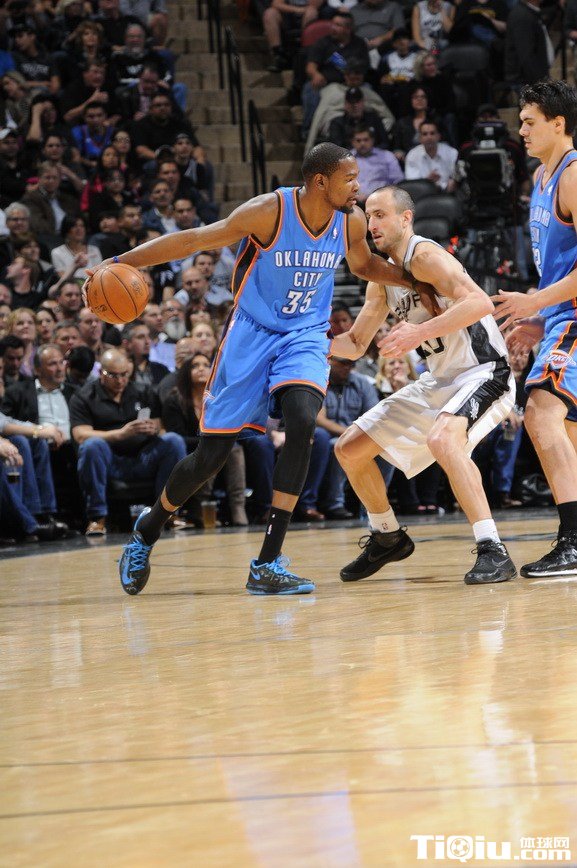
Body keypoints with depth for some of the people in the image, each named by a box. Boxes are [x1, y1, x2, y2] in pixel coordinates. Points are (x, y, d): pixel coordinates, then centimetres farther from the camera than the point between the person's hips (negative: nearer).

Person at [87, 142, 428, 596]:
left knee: (303, 422, -27)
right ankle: (149, 528, 30)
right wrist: (122, 262, -21)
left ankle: (268, 564, -23)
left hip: (305, 337, 3)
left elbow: (365, 265, 19)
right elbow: (194, 240, -15)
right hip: (251, 334, -3)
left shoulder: (351, 220, -4)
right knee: (213, 455, -2)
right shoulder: (270, 211, -20)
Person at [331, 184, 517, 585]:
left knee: (441, 439, -39)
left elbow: (481, 302, -32)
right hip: (438, 381, 10)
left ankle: (493, 552, -35)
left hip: (483, 373, -10)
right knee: (350, 449, 10)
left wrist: (420, 332, -38)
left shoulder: (425, 255, -18)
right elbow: (355, 345, 17)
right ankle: (388, 538, 30)